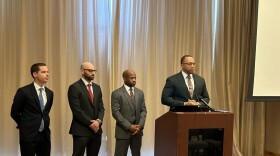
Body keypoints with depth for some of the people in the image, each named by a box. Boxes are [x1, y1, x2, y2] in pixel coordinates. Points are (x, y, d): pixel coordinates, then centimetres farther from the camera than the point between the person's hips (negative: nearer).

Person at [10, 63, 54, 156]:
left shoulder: (49, 93, 7)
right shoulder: (24, 91, -9)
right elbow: (14, 113, 0)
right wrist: (25, 126, 10)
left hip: (45, 135, 5)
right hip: (28, 135, -5)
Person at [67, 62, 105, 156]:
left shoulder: (97, 87, 13)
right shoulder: (74, 87, -8)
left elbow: (101, 107, 10)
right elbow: (77, 110, -14)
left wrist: (98, 121, -8)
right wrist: (90, 123, -14)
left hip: (96, 129, 6)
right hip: (81, 130, -6)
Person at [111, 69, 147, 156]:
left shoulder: (140, 92, 10)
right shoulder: (116, 93, -6)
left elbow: (143, 110, 8)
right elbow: (116, 113, -12)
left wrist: (140, 125, -8)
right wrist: (129, 126, -16)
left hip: (137, 130, 5)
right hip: (123, 131, -5)